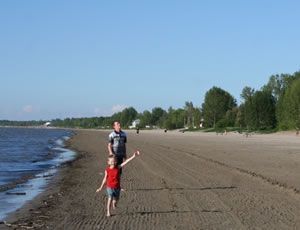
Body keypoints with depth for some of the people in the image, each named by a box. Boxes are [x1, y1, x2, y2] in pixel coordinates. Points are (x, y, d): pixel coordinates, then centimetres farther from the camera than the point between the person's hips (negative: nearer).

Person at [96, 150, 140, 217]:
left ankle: (114, 204, 52)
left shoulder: (118, 167, -7)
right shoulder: (107, 170, -10)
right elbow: (105, 179, 0)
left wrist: (133, 156, -22)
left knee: (116, 199, 17)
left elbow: (126, 162, -15)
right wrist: (101, 187, 4)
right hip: (110, 187, -3)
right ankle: (108, 212, 7)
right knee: (110, 199, -8)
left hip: (117, 187, 3)